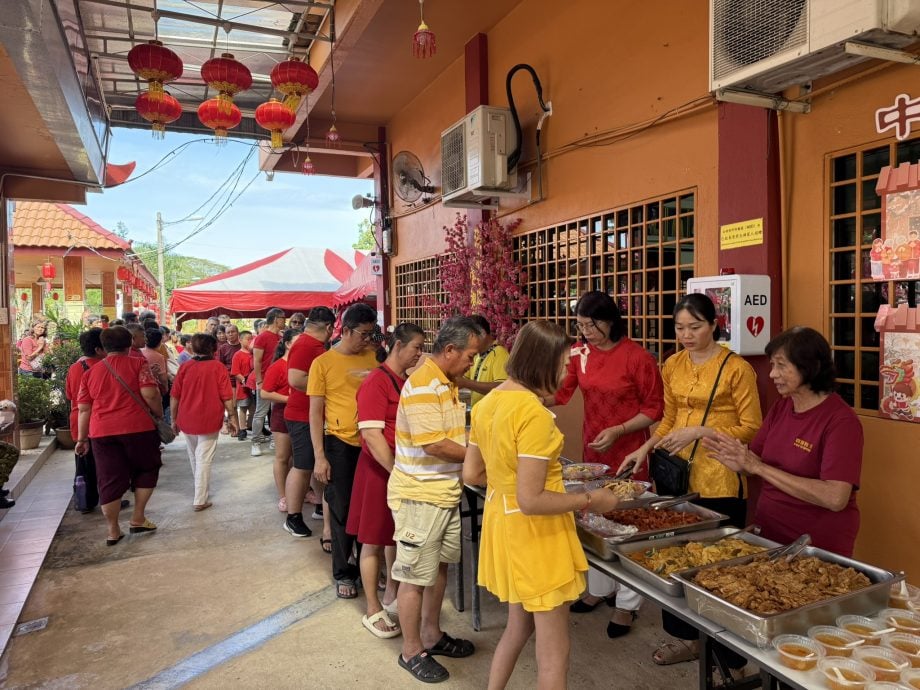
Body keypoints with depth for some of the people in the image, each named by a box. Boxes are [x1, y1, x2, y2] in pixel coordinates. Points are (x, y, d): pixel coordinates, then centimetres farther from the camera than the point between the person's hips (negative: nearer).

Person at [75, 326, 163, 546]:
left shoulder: (90, 372, 12)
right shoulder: (138, 363, -1)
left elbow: (83, 409, 11)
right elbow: (149, 394, -13)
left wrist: (82, 438, 17)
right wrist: (159, 414, 2)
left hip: (101, 432, 4)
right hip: (137, 428, -3)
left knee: (109, 480, 9)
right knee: (147, 469, 17)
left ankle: (113, 530, 16)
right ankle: (138, 518, 16)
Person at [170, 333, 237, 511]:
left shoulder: (185, 367, 1)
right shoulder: (218, 367, -8)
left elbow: (174, 396, 3)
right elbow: (227, 397, -11)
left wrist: (174, 419, 13)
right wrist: (232, 417, -2)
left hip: (187, 421, 4)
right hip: (209, 421, -4)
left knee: (194, 458, 21)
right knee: (204, 461, 1)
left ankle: (200, 490, 38)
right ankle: (200, 500, 3)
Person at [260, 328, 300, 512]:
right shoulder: (277, 366, -13)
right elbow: (265, 393, -16)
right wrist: (289, 399, -19)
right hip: (283, 414, -5)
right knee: (282, 457, 6)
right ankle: (282, 497, 15)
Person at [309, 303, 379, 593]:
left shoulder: (371, 358, 4)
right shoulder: (323, 363, -4)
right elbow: (315, 413, -3)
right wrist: (319, 457, -8)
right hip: (340, 444, -3)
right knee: (342, 511, 8)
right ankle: (343, 573, 24)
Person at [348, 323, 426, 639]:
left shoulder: (408, 382, 7)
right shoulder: (376, 382, -17)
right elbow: (372, 435, -22)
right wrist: (397, 471, -22)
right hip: (380, 469, -7)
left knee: (398, 537, 18)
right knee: (374, 540, 6)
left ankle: (391, 595, 36)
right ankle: (373, 611, 20)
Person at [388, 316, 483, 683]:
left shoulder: (447, 382, 8)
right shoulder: (422, 386, -22)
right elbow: (434, 445, -26)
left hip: (446, 491, 9)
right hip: (419, 495, -9)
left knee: (439, 566, 21)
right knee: (415, 575, 6)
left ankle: (432, 635, 38)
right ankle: (411, 651, 22)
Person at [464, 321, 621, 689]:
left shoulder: (488, 403, 1)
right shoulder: (534, 413, -25)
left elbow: (472, 474, 8)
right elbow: (531, 501, -26)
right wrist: (589, 500, -14)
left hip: (500, 522, 9)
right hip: (534, 534, -8)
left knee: (519, 625, 27)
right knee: (554, 650, 9)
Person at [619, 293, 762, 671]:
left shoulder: (736, 368, -10)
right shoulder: (672, 365, 8)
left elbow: (751, 428, -9)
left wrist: (700, 432, -19)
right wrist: (645, 448, 0)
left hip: (719, 482, -5)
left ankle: (731, 655, 24)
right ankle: (687, 637, 35)